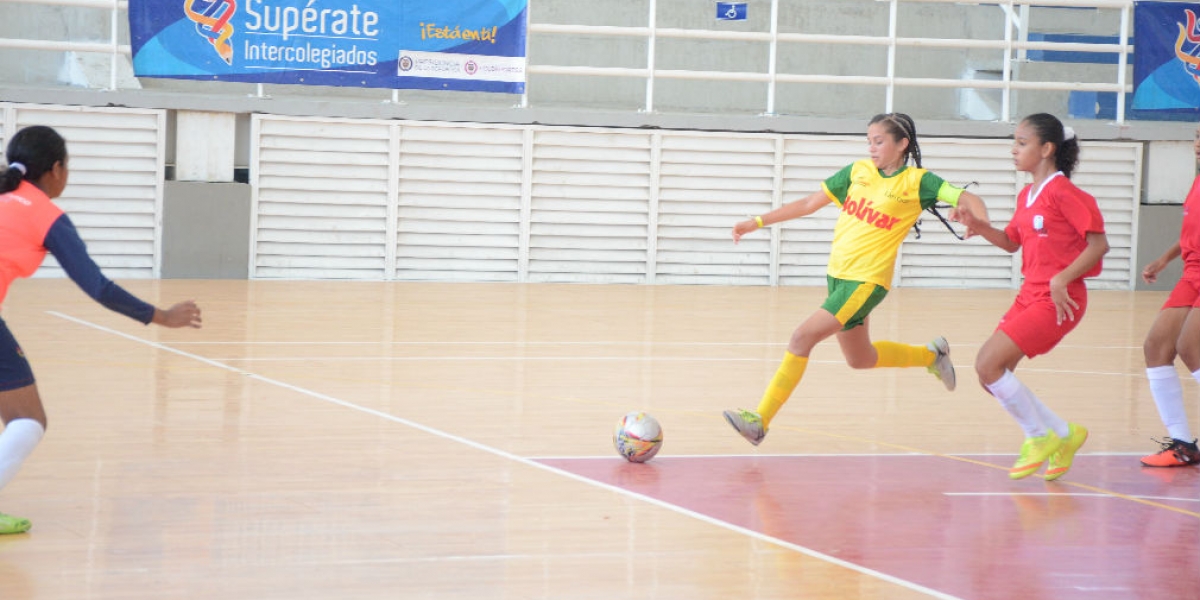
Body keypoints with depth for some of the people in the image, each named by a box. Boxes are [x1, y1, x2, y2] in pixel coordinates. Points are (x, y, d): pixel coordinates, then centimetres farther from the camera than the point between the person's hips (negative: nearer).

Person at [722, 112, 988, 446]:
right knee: (859, 359, 21)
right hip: (837, 275, 7)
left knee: (802, 338, -17)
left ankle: (760, 421, -12)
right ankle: (932, 355, 43)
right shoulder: (858, 171, 8)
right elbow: (810, 203, 12)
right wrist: (757, 222, 9)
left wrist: (981, 221, -31)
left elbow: (967, 199, -9)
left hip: (867, 281, -7)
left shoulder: (916, 181, -6)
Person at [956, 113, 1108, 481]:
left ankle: (1040, 437, 2)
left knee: (989, 364, -15)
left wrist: (1061, 280, -21)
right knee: (990, 373, 5)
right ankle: (1063, 435, 16)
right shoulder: (1027, 195, 12)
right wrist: (979, 227, 3)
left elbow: (1099, 243, -15)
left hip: (1058, 300, -9)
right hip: (1030, 295, 9)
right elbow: (1011, 242, 22)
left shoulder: (1062, 192, -13)